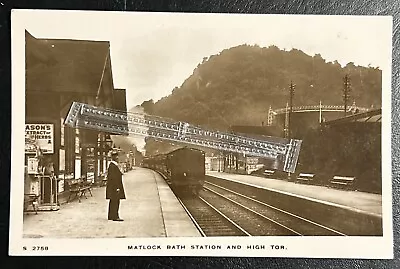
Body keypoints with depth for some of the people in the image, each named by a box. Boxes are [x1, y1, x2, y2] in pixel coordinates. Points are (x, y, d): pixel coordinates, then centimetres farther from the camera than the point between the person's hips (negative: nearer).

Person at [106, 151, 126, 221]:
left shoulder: (112, 165, 16)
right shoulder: (113, 165, -16)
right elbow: (112, 177, -21)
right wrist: (116, 187, -23)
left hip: (113, 187, 11)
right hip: (114, 186, -11)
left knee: (113, 202, 13)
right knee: (115, 201, -9)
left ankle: (111, 216, 18)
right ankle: (115, 216, -7)